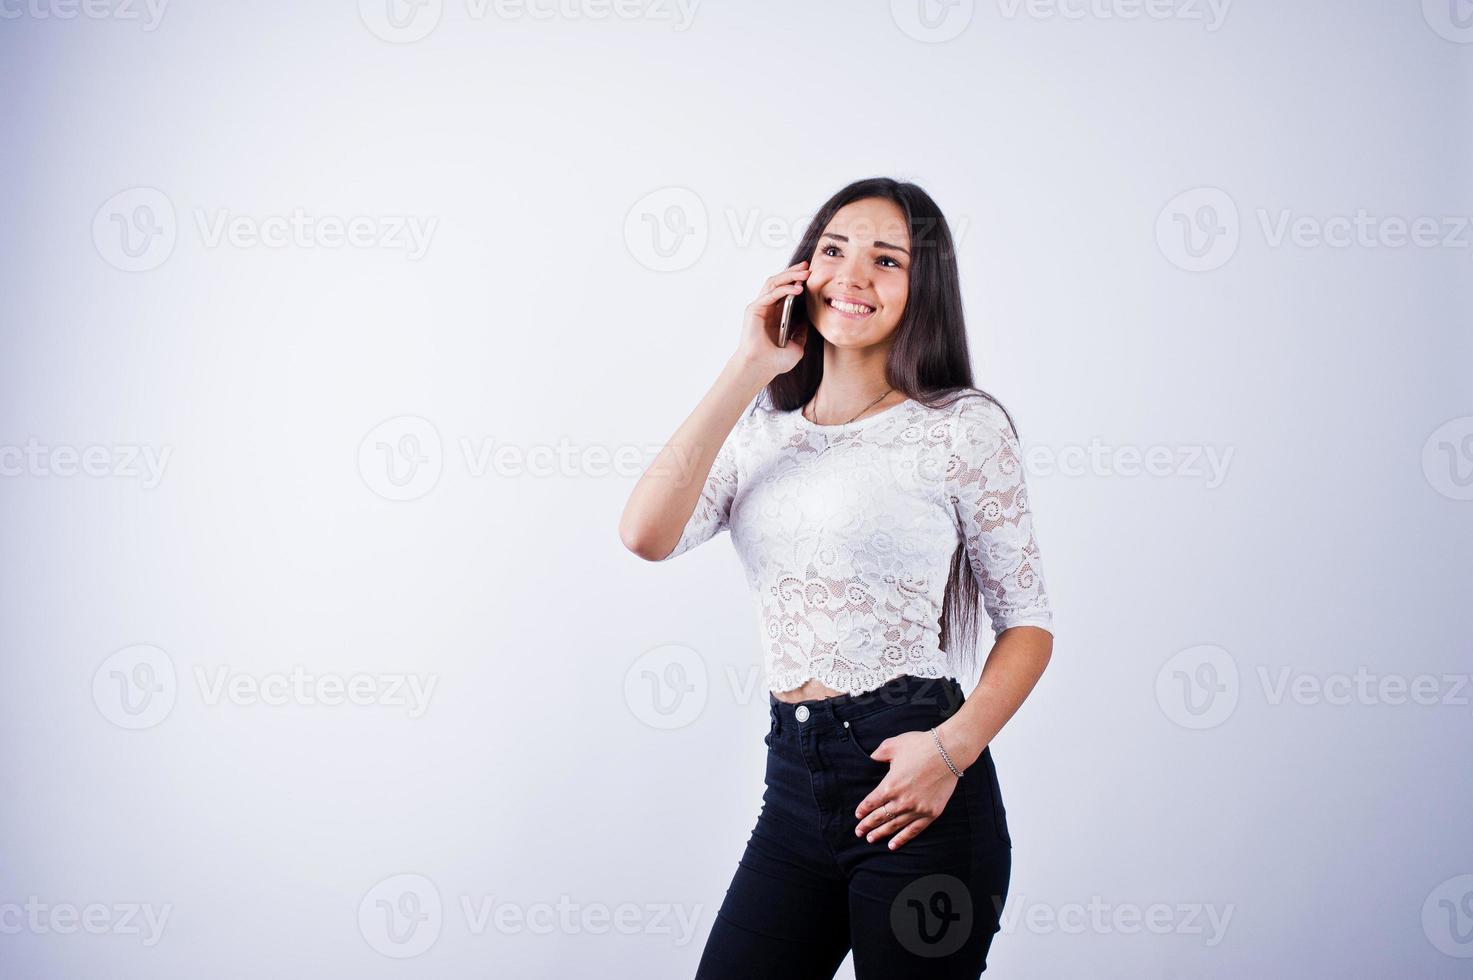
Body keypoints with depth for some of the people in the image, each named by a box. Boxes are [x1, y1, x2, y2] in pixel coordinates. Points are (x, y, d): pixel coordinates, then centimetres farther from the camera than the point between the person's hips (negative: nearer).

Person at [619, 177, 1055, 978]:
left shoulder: (963, 425, -2)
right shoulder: (762, 426, 9)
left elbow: (1027, 621, -1)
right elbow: (646, 534, -8)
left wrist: (953, 747, -18)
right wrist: (748, 369, -6)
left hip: (911, 789, -4)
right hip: (795, 784, 4)